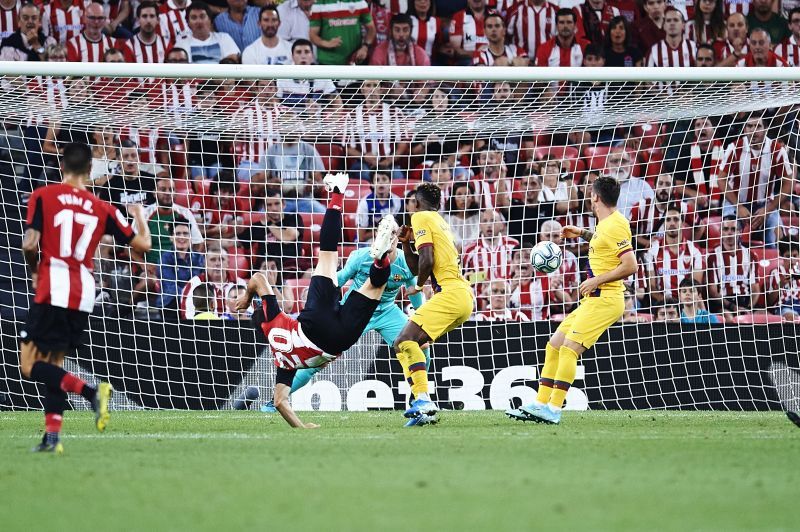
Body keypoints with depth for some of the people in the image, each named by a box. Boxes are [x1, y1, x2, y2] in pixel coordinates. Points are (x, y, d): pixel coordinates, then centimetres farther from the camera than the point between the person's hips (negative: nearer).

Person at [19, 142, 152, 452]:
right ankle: (52, 436, 8)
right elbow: (142, 244, 11)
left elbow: (29, 244, -9)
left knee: (30, 366, -2)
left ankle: (90, 392, -21)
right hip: (84, 295, 5)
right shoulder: (102, 208, 8)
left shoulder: (43, 196, -1)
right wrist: (139, 215, 32)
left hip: (52, 291, -5)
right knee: (54, 363, 15)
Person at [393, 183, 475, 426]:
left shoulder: (421, 217, -1)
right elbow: (416, 268, 31)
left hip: (450, 294, -10)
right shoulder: (440, 222, 27)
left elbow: (426, 260, -13)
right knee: (408, 343, 14)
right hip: (464, 296, 10)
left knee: (405, 342, -18)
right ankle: (424, 407, 8)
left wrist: (419, 284, 4)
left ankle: (423, 400, -31)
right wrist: (406, 243, 19)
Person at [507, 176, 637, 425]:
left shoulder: (615, 225, -14)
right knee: (554, 346, 9)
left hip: (605, 299, -10)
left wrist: (597, 280, -19)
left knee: (568, 349, -18)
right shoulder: (606, 224, 15)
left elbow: (630, 265, -22)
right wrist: (583, 234, 30)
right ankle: (541, 404, 10)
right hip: (594, 300, 10)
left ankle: (554, 409, -21)